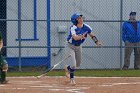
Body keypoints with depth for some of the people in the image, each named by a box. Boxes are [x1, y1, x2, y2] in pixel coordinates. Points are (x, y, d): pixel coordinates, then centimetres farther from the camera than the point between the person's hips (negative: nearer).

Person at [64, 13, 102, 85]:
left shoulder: (86, 27, -13)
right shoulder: (73, 28, -30)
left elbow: (92, 35, 1)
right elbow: (75, 37, -47)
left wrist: (97, 42, -12)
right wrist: (81, 37, -67)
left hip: (78, 46, 6)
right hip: (70, 46, -6)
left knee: (78, 64, 19)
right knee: (73, 64, -16)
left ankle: (67, 68, 51)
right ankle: (72, 78, 14)